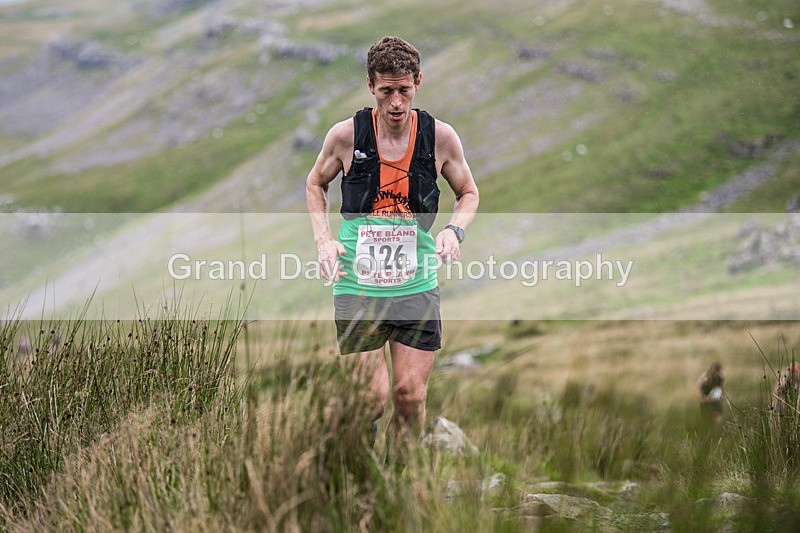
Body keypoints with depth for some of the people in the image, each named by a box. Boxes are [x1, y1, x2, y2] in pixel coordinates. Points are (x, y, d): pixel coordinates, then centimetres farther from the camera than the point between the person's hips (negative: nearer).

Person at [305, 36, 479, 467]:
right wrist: (324, 240, 0)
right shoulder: (346, 135, -6)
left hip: (417, 286, 1)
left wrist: (454, 230, -6)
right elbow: (315, 184, 14)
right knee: (372, 398, -7)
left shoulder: (441, 137, -3)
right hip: (357, 283, -1)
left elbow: (468, 192, 15)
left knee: (410, 394, -1)